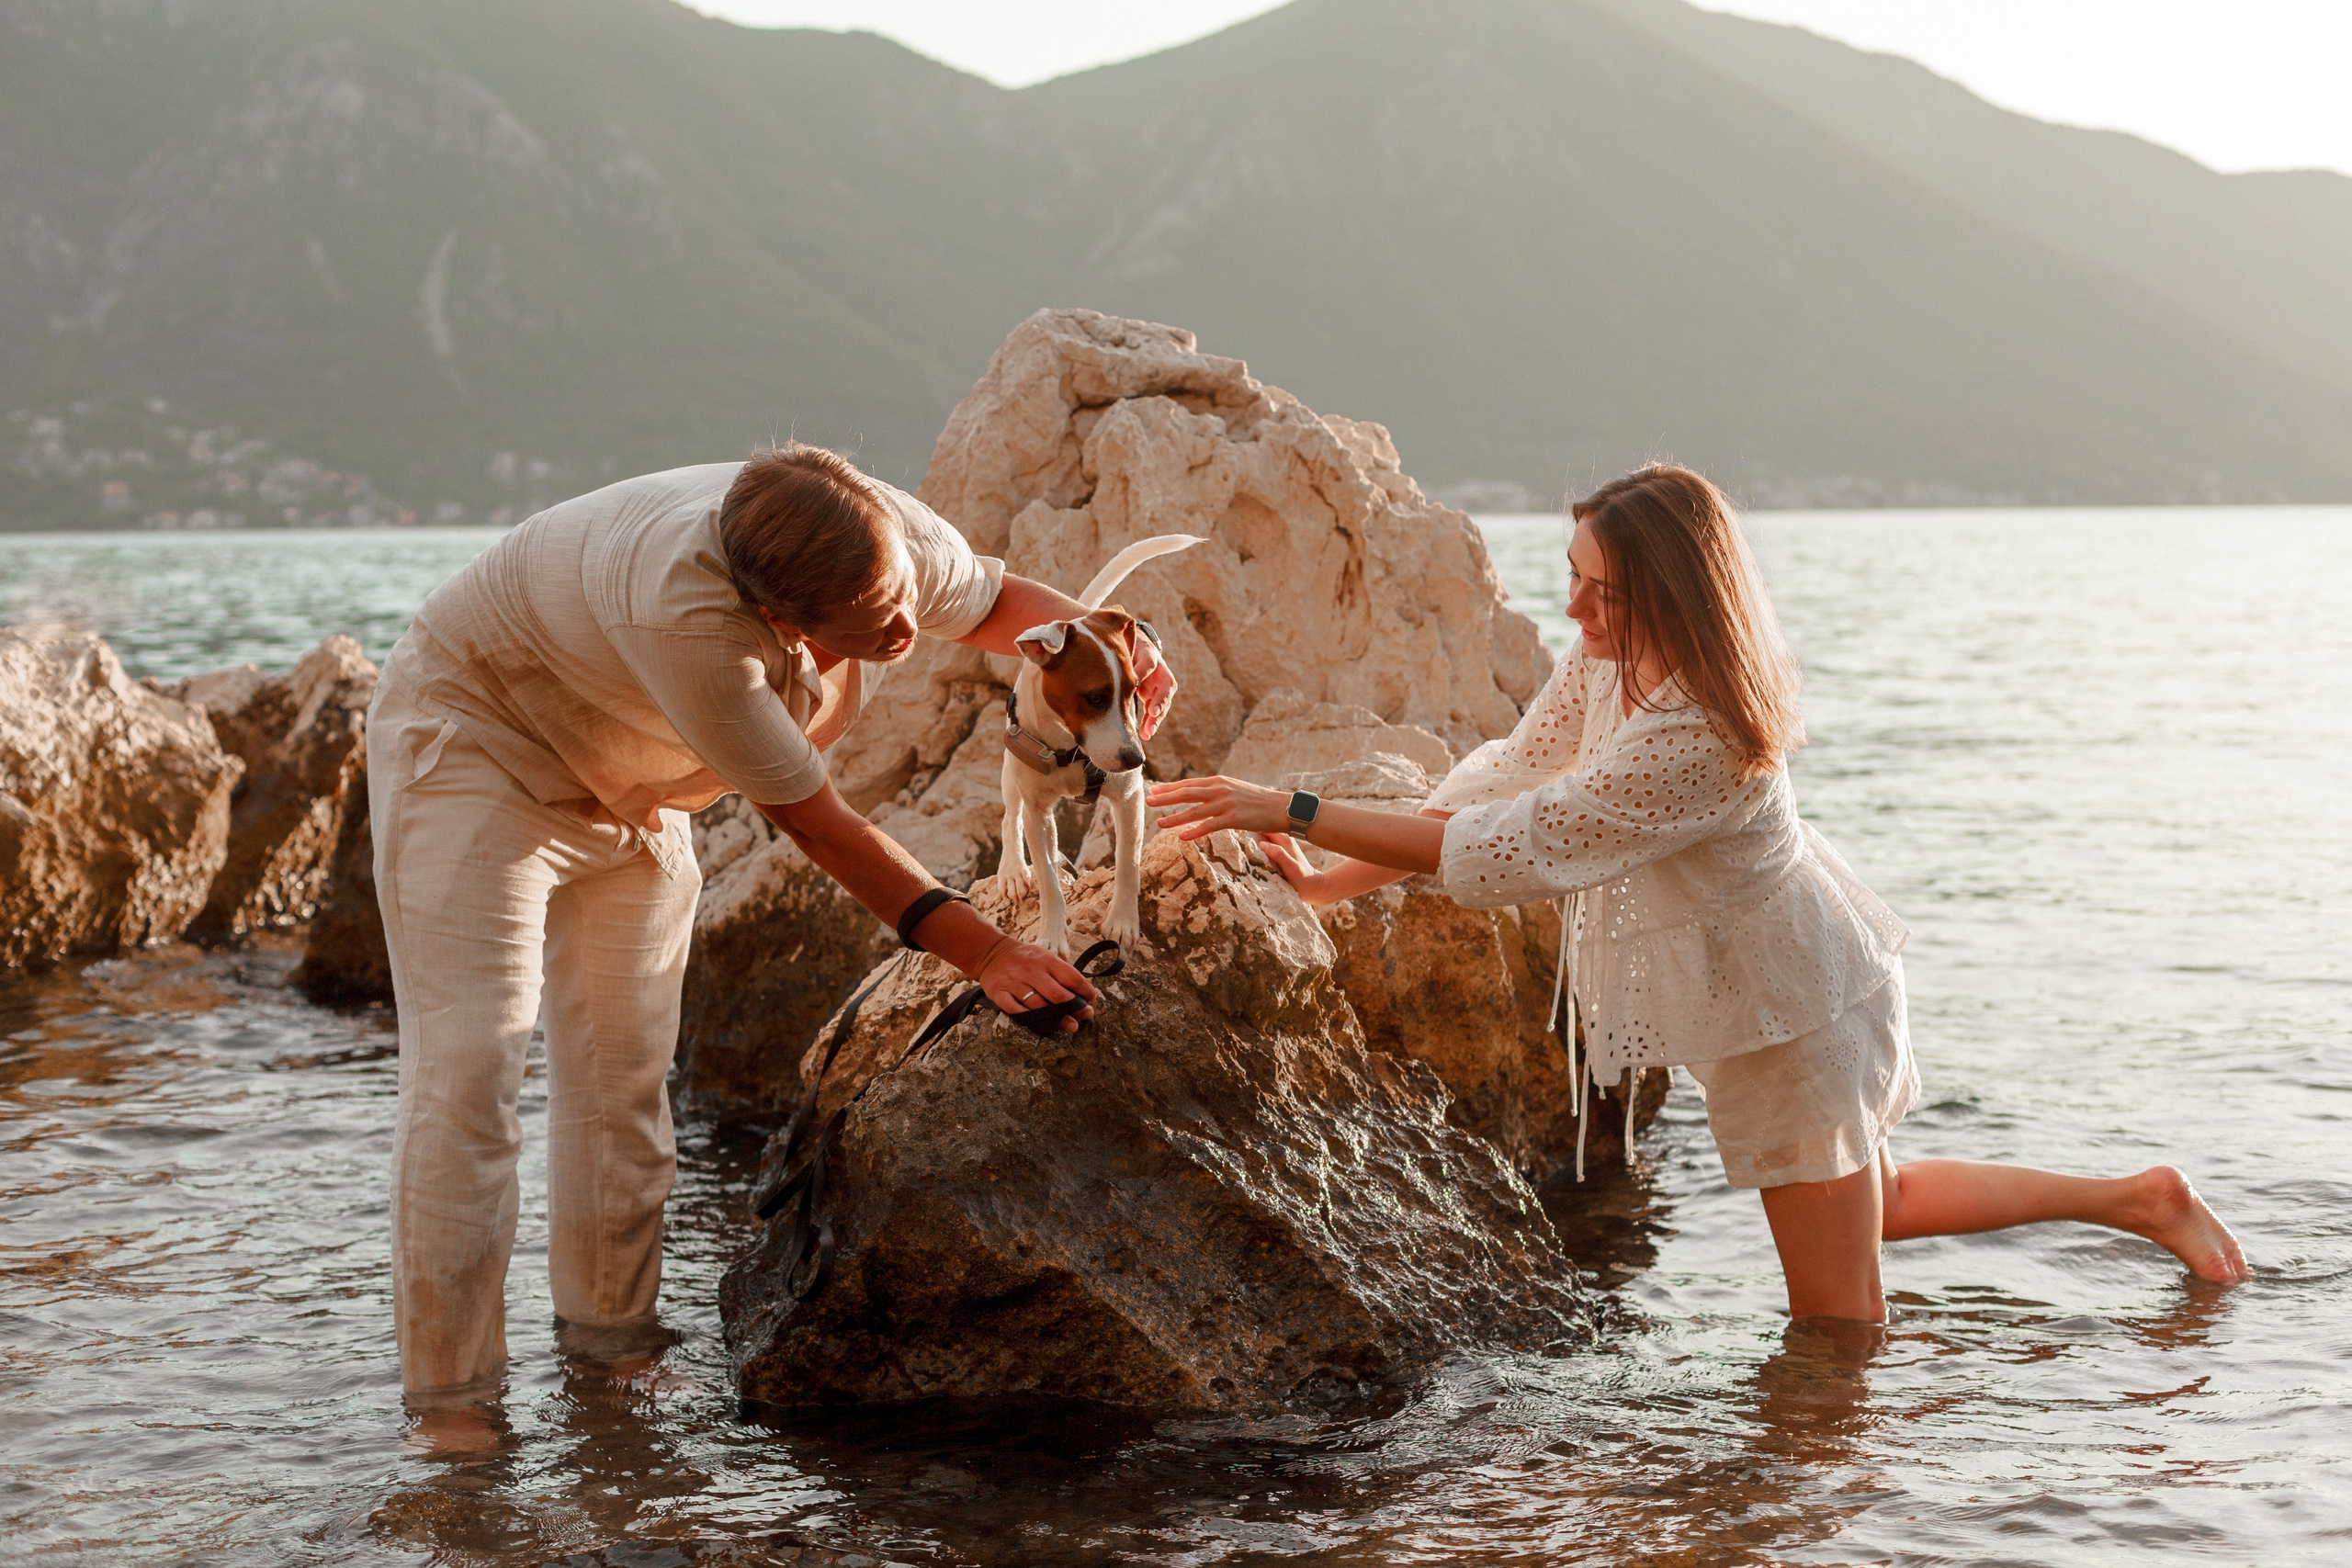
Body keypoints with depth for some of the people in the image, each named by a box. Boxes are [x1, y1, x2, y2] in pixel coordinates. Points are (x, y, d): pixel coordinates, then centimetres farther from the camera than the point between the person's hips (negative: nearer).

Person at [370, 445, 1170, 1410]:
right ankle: (447, 1388, -10)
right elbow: (811, 820, -35)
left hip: (627, 789, 7)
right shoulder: (685, 615, -44)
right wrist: (980, 951, -34)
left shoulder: (899, 540, -23)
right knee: (470, 1060, -15)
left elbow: (993, 603, 2)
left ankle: (611, 1333, 21)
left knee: (623, 1069, 9)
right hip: (474, 740, -7)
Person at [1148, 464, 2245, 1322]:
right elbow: (1500, 781, -5)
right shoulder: (1606, 659, -10)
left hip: (1792, 1012, -9)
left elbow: (1513, 848, -37)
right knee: (1878, 1202, 29)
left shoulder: (1696, 742, -37)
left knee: (1834, 1314, 7)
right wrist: (1326, 885, -12)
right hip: (1769, 975, 9)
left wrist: (1292, 812, -36)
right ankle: (2136, 1197, 39)